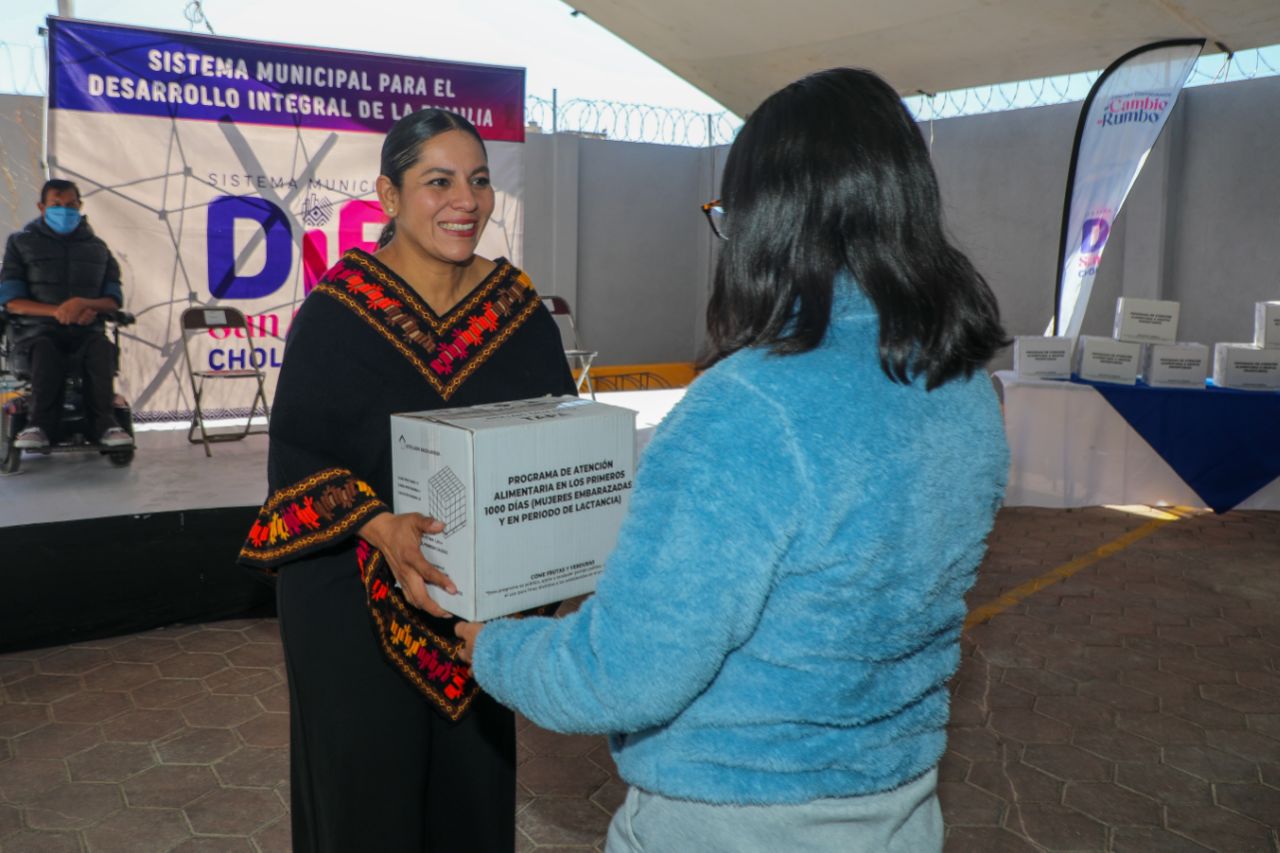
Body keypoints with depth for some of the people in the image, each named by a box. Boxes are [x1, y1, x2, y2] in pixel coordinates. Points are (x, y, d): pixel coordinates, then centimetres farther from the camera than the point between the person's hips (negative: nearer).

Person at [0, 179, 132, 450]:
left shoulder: (97, 247, 19)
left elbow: (114, 299, 11)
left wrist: (86, 304, -13)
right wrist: (55, 311, -15)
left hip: (86, 330, 1)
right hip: (37, 329, -1)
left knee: (102, 349, -34)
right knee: (44, 352, -37)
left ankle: (103, 423, -38)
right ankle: (40, 425, -39)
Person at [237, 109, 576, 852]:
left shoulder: (518, 305, 0)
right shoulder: (339, 307, -11)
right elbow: (297, 455, -13)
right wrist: (383, 528, -30)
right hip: (356, 599, -3)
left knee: (474, 782, 16)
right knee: (368, 789, 10)